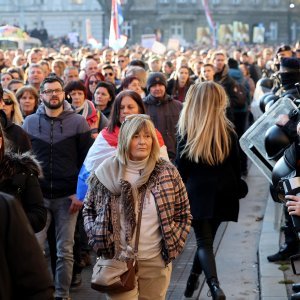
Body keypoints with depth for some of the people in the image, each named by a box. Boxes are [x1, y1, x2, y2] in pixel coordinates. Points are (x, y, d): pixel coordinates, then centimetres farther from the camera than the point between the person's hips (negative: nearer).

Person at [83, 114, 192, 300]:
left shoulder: (168, 173, -3)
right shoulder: (106, 172, -3)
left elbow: (183, 213, 5)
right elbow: (89, 209, 9)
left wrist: (173, 246, -2)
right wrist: (99, 242, -2)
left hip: (157, 262, 1)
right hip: (118, 261, -1)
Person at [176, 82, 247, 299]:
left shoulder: (188, 132, -8)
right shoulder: (228, 131, -3)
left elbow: (181, 167, -4)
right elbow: (236, 166, 4)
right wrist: (236, 192, 15)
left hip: (197, 193, -3)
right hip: (222, 193, 3)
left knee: (204, 241, -1)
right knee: (208, 238, 18)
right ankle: (192, 281, 33)